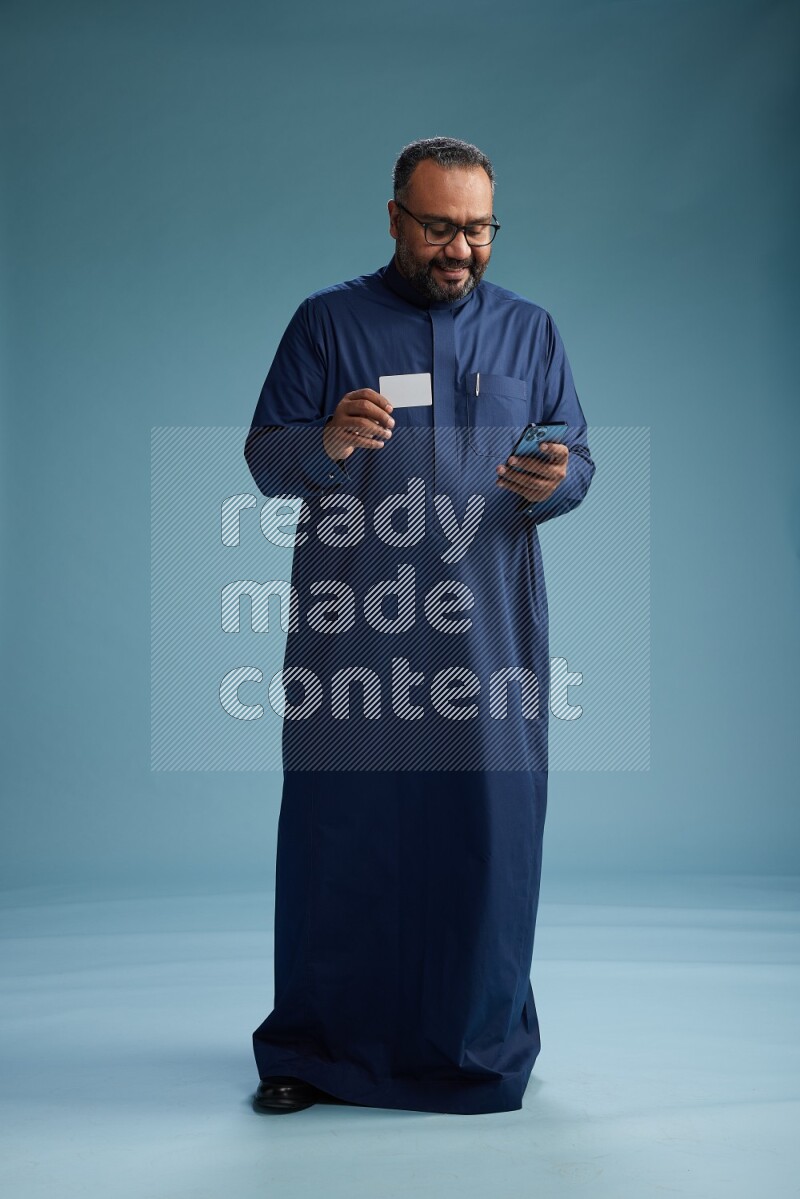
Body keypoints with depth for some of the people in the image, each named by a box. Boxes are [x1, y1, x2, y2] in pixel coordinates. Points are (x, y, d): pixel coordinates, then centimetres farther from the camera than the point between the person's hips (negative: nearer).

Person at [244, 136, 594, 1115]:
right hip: (350, 626, -1)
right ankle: (315, 1045, 17)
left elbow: (578, 460, 12)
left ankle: (482, 1040, 19)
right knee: (339, 826, 2)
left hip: (488, 628, 2)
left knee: (489, 825, 2)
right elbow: (264, 458, 3)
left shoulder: (527, 330, 14)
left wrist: (555, 480, -12)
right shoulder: (328, 322, 7)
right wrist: (328, 442, -19)